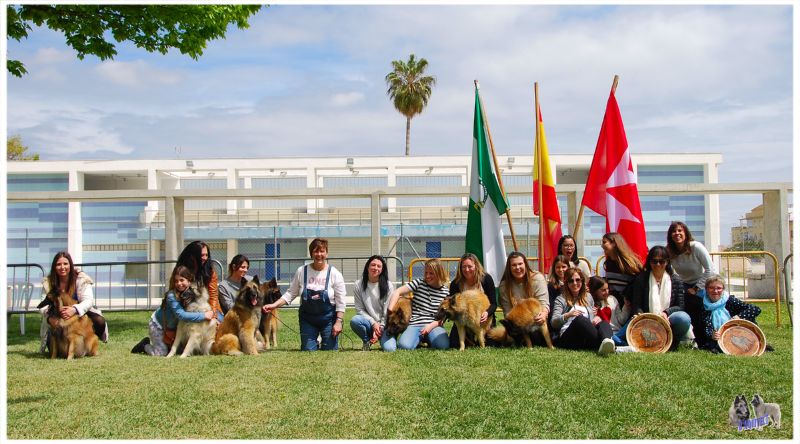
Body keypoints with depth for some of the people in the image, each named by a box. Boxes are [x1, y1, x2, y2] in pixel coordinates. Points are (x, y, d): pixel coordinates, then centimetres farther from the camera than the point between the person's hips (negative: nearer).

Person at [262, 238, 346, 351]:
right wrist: (274, 305, -10)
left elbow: (340, 301, -8)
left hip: (328, 318, -1)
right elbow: (290, 294, 1)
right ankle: (315, 344, 36)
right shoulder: (301, 271, -4)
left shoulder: (334, 274, -9)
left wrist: (339, 321, -13)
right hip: (307, 318, 2)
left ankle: (325, 342, 35)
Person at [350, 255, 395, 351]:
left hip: (384, 325, -1)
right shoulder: (358, 285, -1)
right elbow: (360, 310, -2)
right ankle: (367, 341, -1)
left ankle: (382, 339, 12)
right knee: (354, 320, -33)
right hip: (369, 322, 1)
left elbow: (388, 311, -5)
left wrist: (380, 328, -12)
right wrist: (373, 323, -14)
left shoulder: (388, 286, -4)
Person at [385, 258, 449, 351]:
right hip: (414, 324, -1)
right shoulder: (419, 283, 2)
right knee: (404, 346, -32)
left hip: (433, 325, 1)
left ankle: (427, 339, 6)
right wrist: (390, 311, -15)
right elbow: (397, 292, -4)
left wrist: (431, 325, -11)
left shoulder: (445, 292, 6)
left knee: (443, 345, -30)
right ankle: (419, 339, 5)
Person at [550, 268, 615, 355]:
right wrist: (567, 315, -21)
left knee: (604, 323, -27)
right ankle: (602, 343, -53)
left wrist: (597, 317, 3)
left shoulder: (588, 297, 26)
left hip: (588, 338, 4)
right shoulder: (561, 299, 11)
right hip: (567, 337, -4)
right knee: (579, 319, -35)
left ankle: (606, 341, -62)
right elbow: (553, 323, -1)